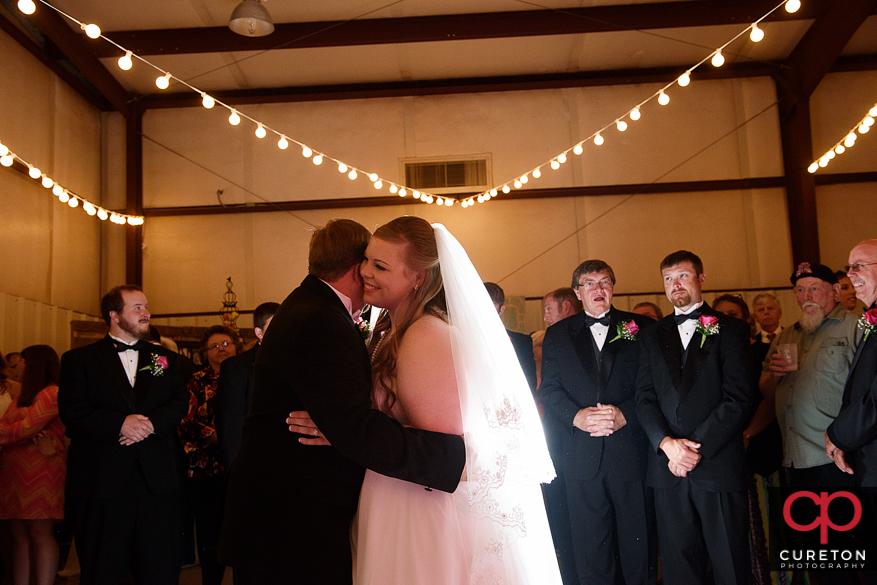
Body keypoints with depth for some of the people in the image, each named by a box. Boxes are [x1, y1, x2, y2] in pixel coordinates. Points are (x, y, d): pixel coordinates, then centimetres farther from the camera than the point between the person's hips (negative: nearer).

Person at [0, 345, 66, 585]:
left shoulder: (52, 394, -8)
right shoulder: (23, 397, 23)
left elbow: (25, 429, -14)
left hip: (40, 472, -9)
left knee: (41, 534, -7)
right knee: (19, 536, 9)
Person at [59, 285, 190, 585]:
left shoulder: (165, 358, 16)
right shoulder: (78, 359, 7)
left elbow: (180, 402, 6)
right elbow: (71, 411, -5)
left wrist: (152, 423, -13)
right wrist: (120, 424, -18)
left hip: (157, 480, 3)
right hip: (101, 479, -2)